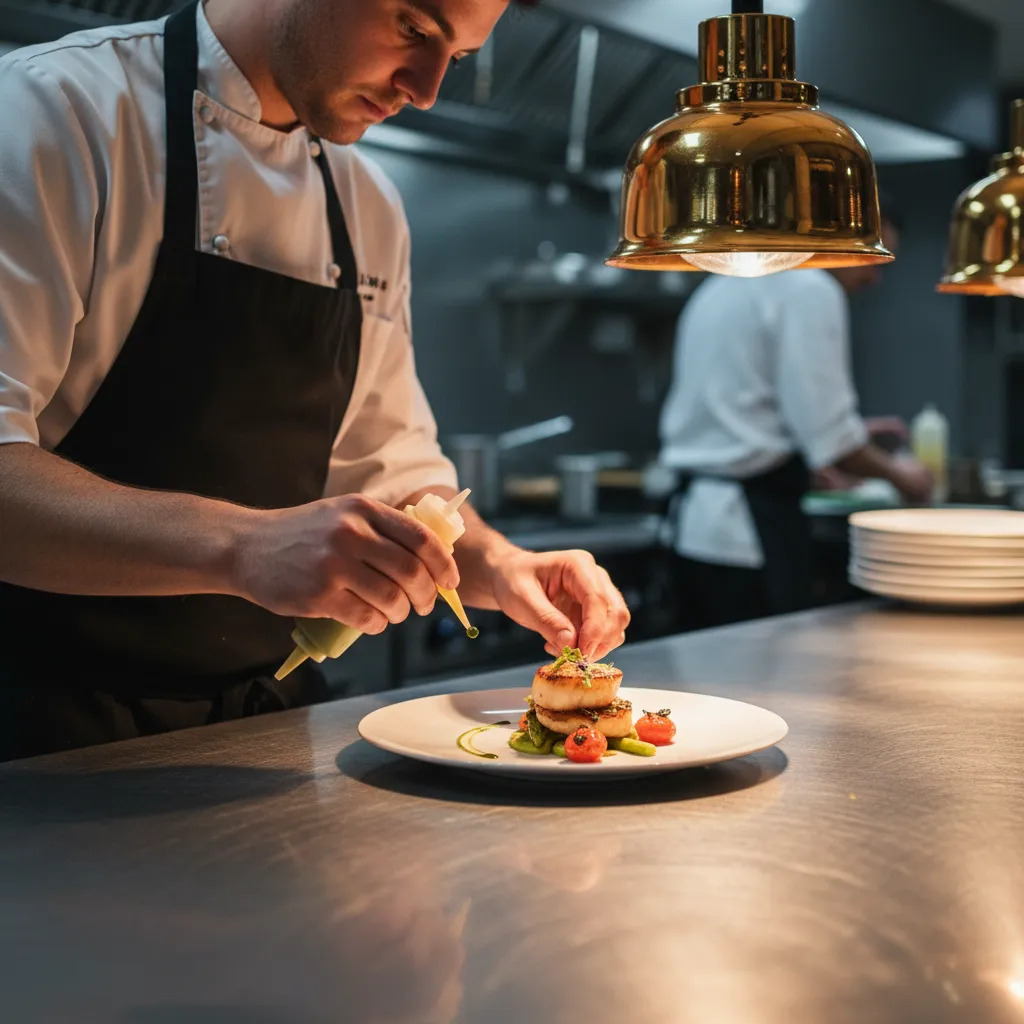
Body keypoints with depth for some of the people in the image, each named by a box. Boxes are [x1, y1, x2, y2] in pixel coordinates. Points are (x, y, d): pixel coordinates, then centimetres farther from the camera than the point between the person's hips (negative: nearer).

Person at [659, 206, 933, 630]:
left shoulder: (729, 284, 19)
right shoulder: (808, 289, -10)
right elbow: (829, 439, -16)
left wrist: (850, 437, 29)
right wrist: (897, 474, 3)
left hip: (695, 518, 9)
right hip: (753, 527, -9)